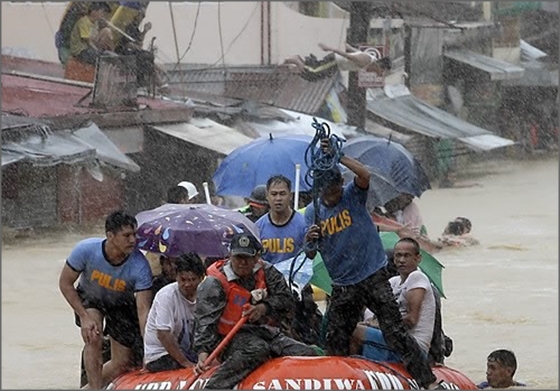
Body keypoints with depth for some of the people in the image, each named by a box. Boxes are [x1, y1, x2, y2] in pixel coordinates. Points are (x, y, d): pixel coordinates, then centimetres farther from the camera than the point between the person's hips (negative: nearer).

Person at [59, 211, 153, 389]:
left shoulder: (140, 266, -34)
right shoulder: (86, 249, -33)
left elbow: (143, 310, -33)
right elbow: (65, 283, -17)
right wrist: (84, 317, -26)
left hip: (122, 304, 1)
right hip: (90, 299, -1)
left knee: (123, 364, 2)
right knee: (93, 339, -29)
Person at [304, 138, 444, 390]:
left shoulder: (353, 196, -2)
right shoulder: (312, 213, 7)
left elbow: (365, 175, -24)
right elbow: (311, 255, 6)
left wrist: (337, 157, -26)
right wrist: (309, 240, -15)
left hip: (373, 277, -4)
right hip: (342, 286, 4)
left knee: (394, 330, -10)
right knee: (335, 341, 8)